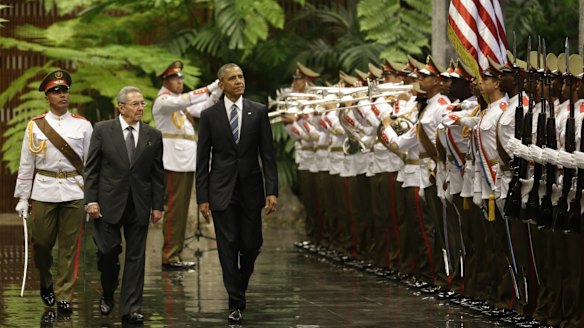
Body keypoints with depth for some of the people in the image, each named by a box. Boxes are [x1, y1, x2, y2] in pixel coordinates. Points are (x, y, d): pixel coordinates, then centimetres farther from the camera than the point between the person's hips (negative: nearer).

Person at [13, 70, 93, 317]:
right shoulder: (35, 126, 3)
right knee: (41, 242, 3)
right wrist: (22, 198, 3)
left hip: (73, 192, 0)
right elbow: (26, 164, 5)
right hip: (43, 192, 0)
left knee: (69, 247, 1)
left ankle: (64, 297, 8)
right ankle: (46, 281, 31)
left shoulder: (83, 126, 4)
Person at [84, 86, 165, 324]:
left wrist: (157, 206, 3)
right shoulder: (103, 131, 0)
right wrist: (91, 200, -7)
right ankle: (108, 295, 24)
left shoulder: (153, 135, 5)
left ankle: (130, 309, 6)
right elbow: (91, 169, 0)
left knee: (136, 257, 2)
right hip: (109, 203, -2)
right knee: (108, 251, -3)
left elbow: (157, 173, 7)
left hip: (139, 206, 2)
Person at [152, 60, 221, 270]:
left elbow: (203, 109, 11)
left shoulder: (180, 102, 20)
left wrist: (218, 91, -4)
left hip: (187, 162, 9)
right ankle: (169, 257, -10)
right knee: (174, 209, -10)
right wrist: (210, 89, -27)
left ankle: (176, 255, 12)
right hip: (173, 162, -9)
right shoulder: (163, 101, -6)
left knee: (182, 210, 9)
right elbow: (183, 101, -25)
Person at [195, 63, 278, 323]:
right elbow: (202, 159, 2)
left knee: (251, 246, 3)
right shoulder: (209, 115, 1)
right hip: (222, 191, -1)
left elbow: (268, 154, 1)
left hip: (250, 190, 1)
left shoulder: (258, 112, 2)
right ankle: (236, 303, 1)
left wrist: (272, 191, -7)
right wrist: (202, 197, -3)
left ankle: (241, 286, 30)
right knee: (228, 247, -3)